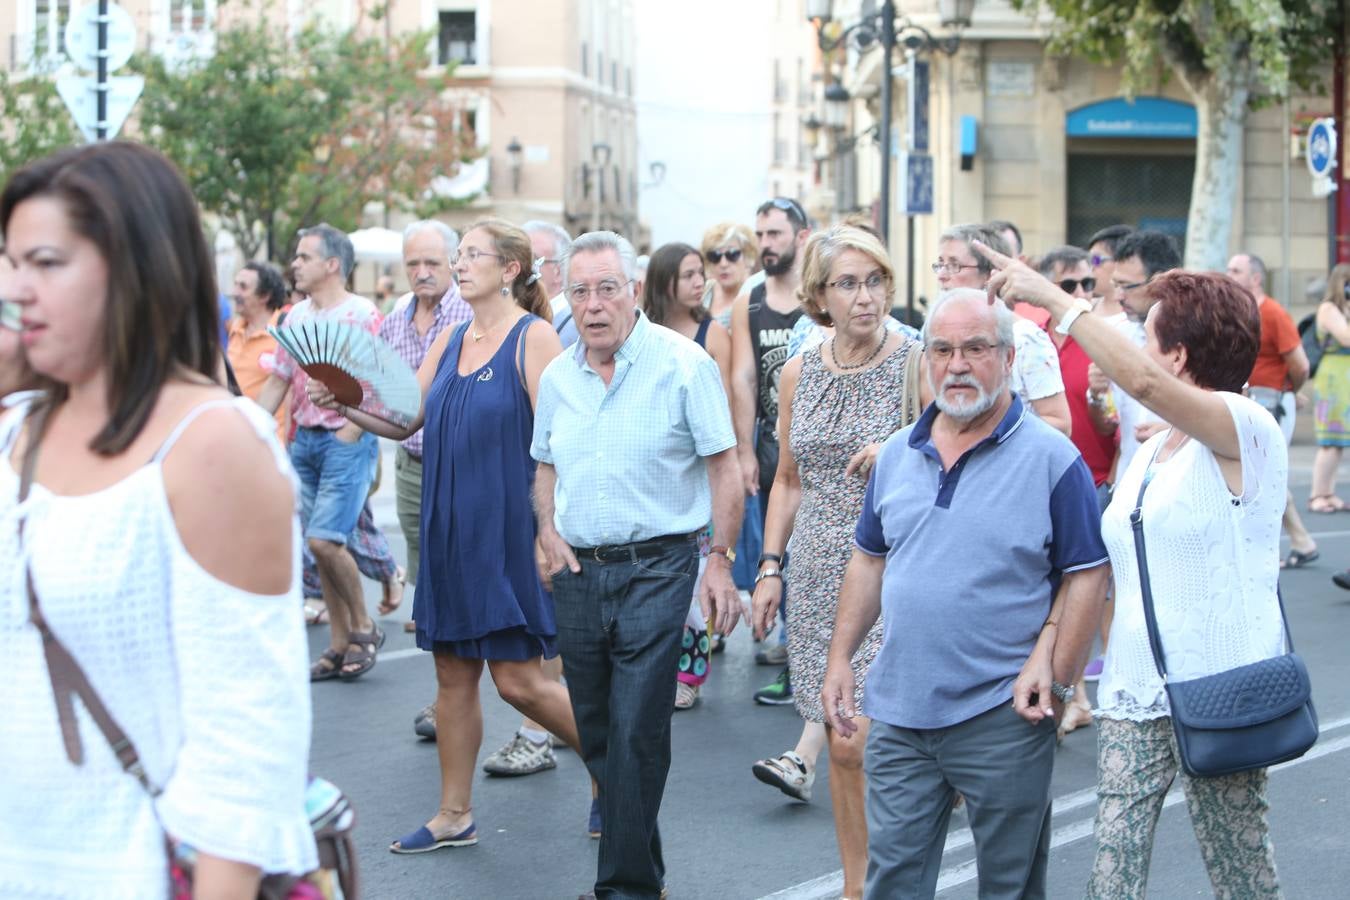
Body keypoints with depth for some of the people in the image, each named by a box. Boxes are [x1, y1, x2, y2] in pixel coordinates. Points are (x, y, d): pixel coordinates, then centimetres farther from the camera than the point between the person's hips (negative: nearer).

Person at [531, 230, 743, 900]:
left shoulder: (683, 364, -7)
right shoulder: (557, 377, 9)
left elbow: (725, 466, -5)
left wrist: (720, 560, -10)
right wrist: (548, 531, 4)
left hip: (656, 568, -6)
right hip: (578, 571, 6)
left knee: (637, 734, -10)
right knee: (596, 735, 12)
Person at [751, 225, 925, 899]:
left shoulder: (916, 364, -6)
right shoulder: (799, 373, 8)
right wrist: (770, 568, 11)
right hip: (819, 575, 4)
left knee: (859, 741, -13)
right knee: (842, 748, 8)